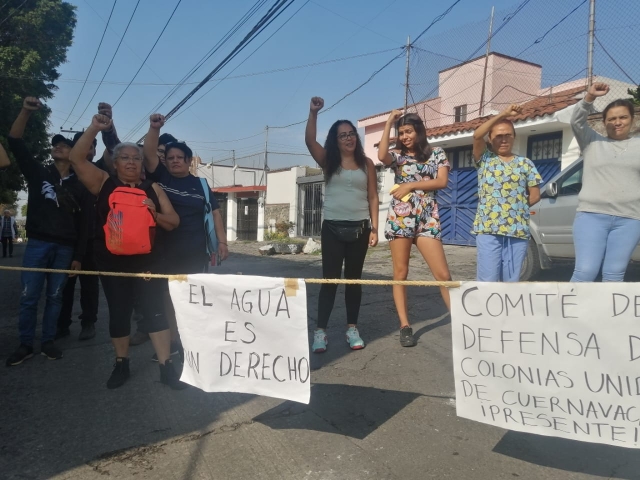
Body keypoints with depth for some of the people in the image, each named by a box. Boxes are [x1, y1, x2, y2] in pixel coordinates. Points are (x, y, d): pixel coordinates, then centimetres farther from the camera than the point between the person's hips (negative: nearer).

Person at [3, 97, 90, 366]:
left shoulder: (79, 186, 8)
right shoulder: (38, 173, 8)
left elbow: (83, 223, 6)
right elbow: (15, 142, -2)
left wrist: (78, 256, 2)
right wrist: (26, 112, -15)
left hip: (65, 248, 0)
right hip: (37, 243, 0)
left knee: (55, 297, 7)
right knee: (29, 297, 0)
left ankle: (48, 342, 17)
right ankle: (25, 345, 11)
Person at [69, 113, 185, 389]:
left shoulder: (152, 189, 8)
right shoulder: (104, 183, 6)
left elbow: (173, 222, 7)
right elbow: (76, 158, -6)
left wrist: (155, 213, -13)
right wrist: (95, 128, -12)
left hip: (146, 259, 0)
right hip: (111, 261, 0)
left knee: (154, 309, -3)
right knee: (118, 312, 9)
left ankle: (166, 367, 3)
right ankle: (121, 365, 25)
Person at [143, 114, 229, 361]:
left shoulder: (200, 184, 6)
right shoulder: (159, 177, 7)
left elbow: (215, 213, 4)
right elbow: (149, 154, -7)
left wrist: (222, 242, -2)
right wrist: (154, 128, -20)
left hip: (195, 251, -1)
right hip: (164, 250, 1)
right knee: (167, 296, 7)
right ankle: (172, 341, 20)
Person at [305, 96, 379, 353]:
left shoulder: (366, 164, 7)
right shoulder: (328, 162, 5)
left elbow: (373, 197, 6)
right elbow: (309, 141, -11)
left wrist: (374, 228, 0)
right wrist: (313, 113, -21)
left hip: (359, 228, 1)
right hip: (332, 228, -1)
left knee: (354, 278, 9)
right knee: (330, 278, -2)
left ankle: (352, 329, 17)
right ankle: (320, 331, 2)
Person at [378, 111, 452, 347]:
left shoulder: (437, 153, 12)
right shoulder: (397, 156, 13)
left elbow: (442, 181, -1)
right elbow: (381, 155, -11)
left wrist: (410, 185, -6)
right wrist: (388, 123, -3)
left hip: (427, 218, -1)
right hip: (400, 216, 1)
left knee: (443, 274, -6)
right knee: (400, 273, 0)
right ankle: (405, 326, 7)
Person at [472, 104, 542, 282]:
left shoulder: (525, 163, 12)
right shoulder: (485, 159, 7)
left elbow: (535, 195, 12)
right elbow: (477, 135, -11)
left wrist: (517, 207, 5)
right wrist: (503, 114, -11)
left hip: (518, 230, 3)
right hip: (487, 229, -2)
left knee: (511, 281, 7)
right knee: (488, 280, -5)